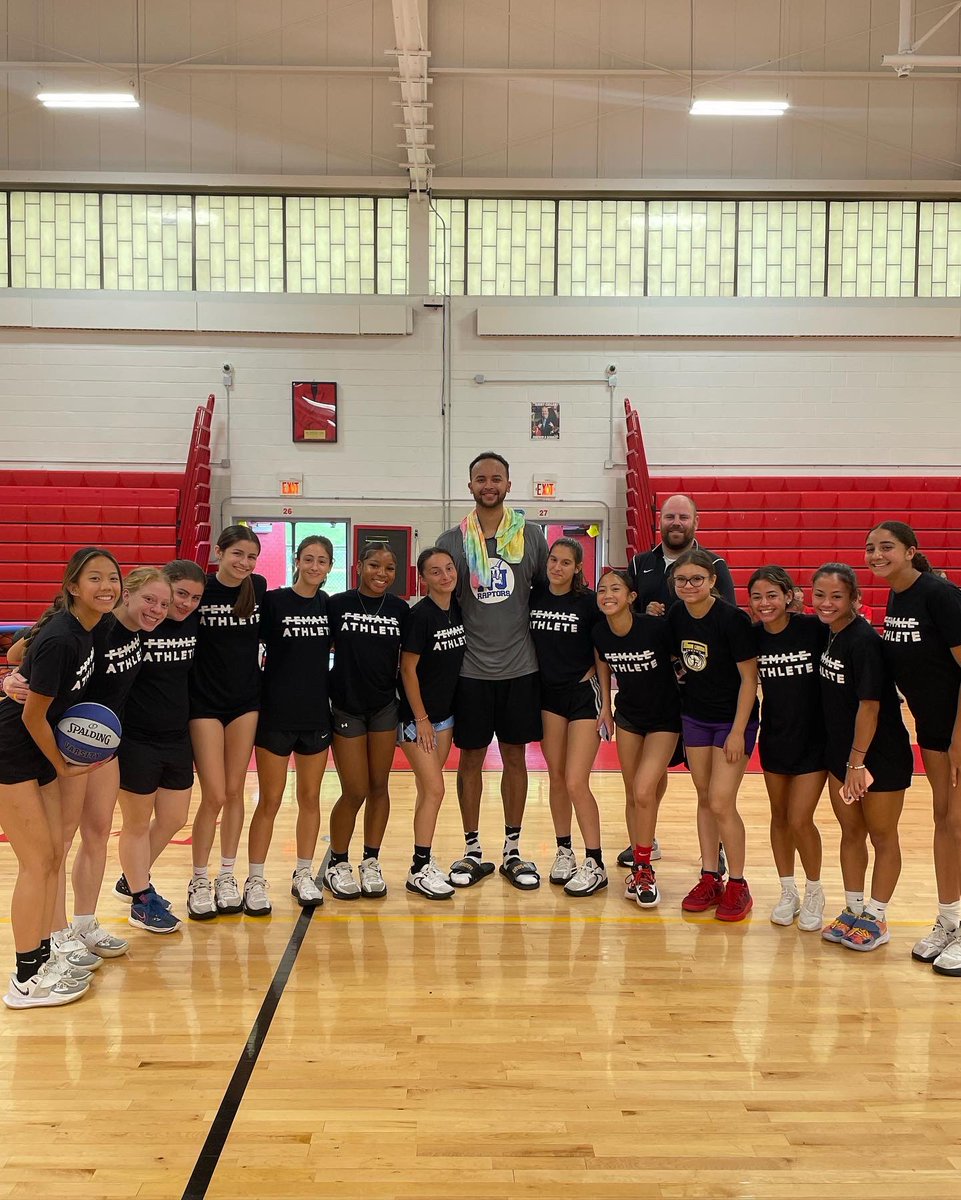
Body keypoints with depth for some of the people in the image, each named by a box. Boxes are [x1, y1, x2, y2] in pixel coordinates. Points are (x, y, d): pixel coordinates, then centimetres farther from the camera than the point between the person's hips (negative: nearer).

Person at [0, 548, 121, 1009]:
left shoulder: (89, 629, -1)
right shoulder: (60, 640, -27)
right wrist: (62, 765, -6)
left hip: (38, 753, 9)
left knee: (54, 854, 12)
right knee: (37, 861, -4)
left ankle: (43, 954, 27)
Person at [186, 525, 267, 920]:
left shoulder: (259, 587, 1)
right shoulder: (200, 589, -10)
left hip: (246, 700, 4)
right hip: (205, 702, -3)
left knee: (235, 792, 9)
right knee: (214, 796, -4)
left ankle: (227, 877, 21)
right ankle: (199, 882, 12)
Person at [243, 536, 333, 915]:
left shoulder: (329, 605, 5)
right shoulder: (273, 601, -7)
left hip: (316, 714, 4)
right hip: (276, 715, -4)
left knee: (310, 798, 11)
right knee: (270, 801, 2)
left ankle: (303, 876, 24)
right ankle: (255, 881, 13)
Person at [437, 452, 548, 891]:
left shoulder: (531, 536, 1)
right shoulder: (451, 540, -1)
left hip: (520, 668, 1)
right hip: (470, 669, -1)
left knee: (515, 757, 10)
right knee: (470, 758, 7)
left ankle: (512, 851, 22)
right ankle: (472, 852, 21)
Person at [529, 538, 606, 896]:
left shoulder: (589, 601, -10)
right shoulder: (534, 597, 1)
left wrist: (594, 669, -9)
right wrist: (541, 669, 2)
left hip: (583, 695, -4)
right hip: (549, 694, 4)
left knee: (576, 783, -8)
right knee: (556, 777, 11)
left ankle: (595, 865, 4)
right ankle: (564, 853, 26)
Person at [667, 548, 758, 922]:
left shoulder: (732, 618, -20)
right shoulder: (676, 615, -4)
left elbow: (749, 678, -16)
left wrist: (738, 732, -17)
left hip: (733, 719, -6)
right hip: (694, 716, 6)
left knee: (721, 803, -7)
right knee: (704, 798, 12)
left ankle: (738, 886, 9)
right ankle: (710, 878, 23)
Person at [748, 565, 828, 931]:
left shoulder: (814, 628, -16)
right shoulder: (753, 635, -5)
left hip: (814, 737, -4)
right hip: (774, 736, 4)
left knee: (800, 820, -5)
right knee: (779, 817, 13)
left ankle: (814, 893, 19)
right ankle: (788, 892, 31)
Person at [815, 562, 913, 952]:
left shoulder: (863, 640, -21)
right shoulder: (829, 635, 2)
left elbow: (869, 705, -22)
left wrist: (858, 762, -19)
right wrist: (846, 760, 9)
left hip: (880, 756, -8)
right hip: (841, 753, 8)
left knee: (882, 836, 8)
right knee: (850, 832, 16)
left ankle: (876, 920, 20)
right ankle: (853, 910, 29)